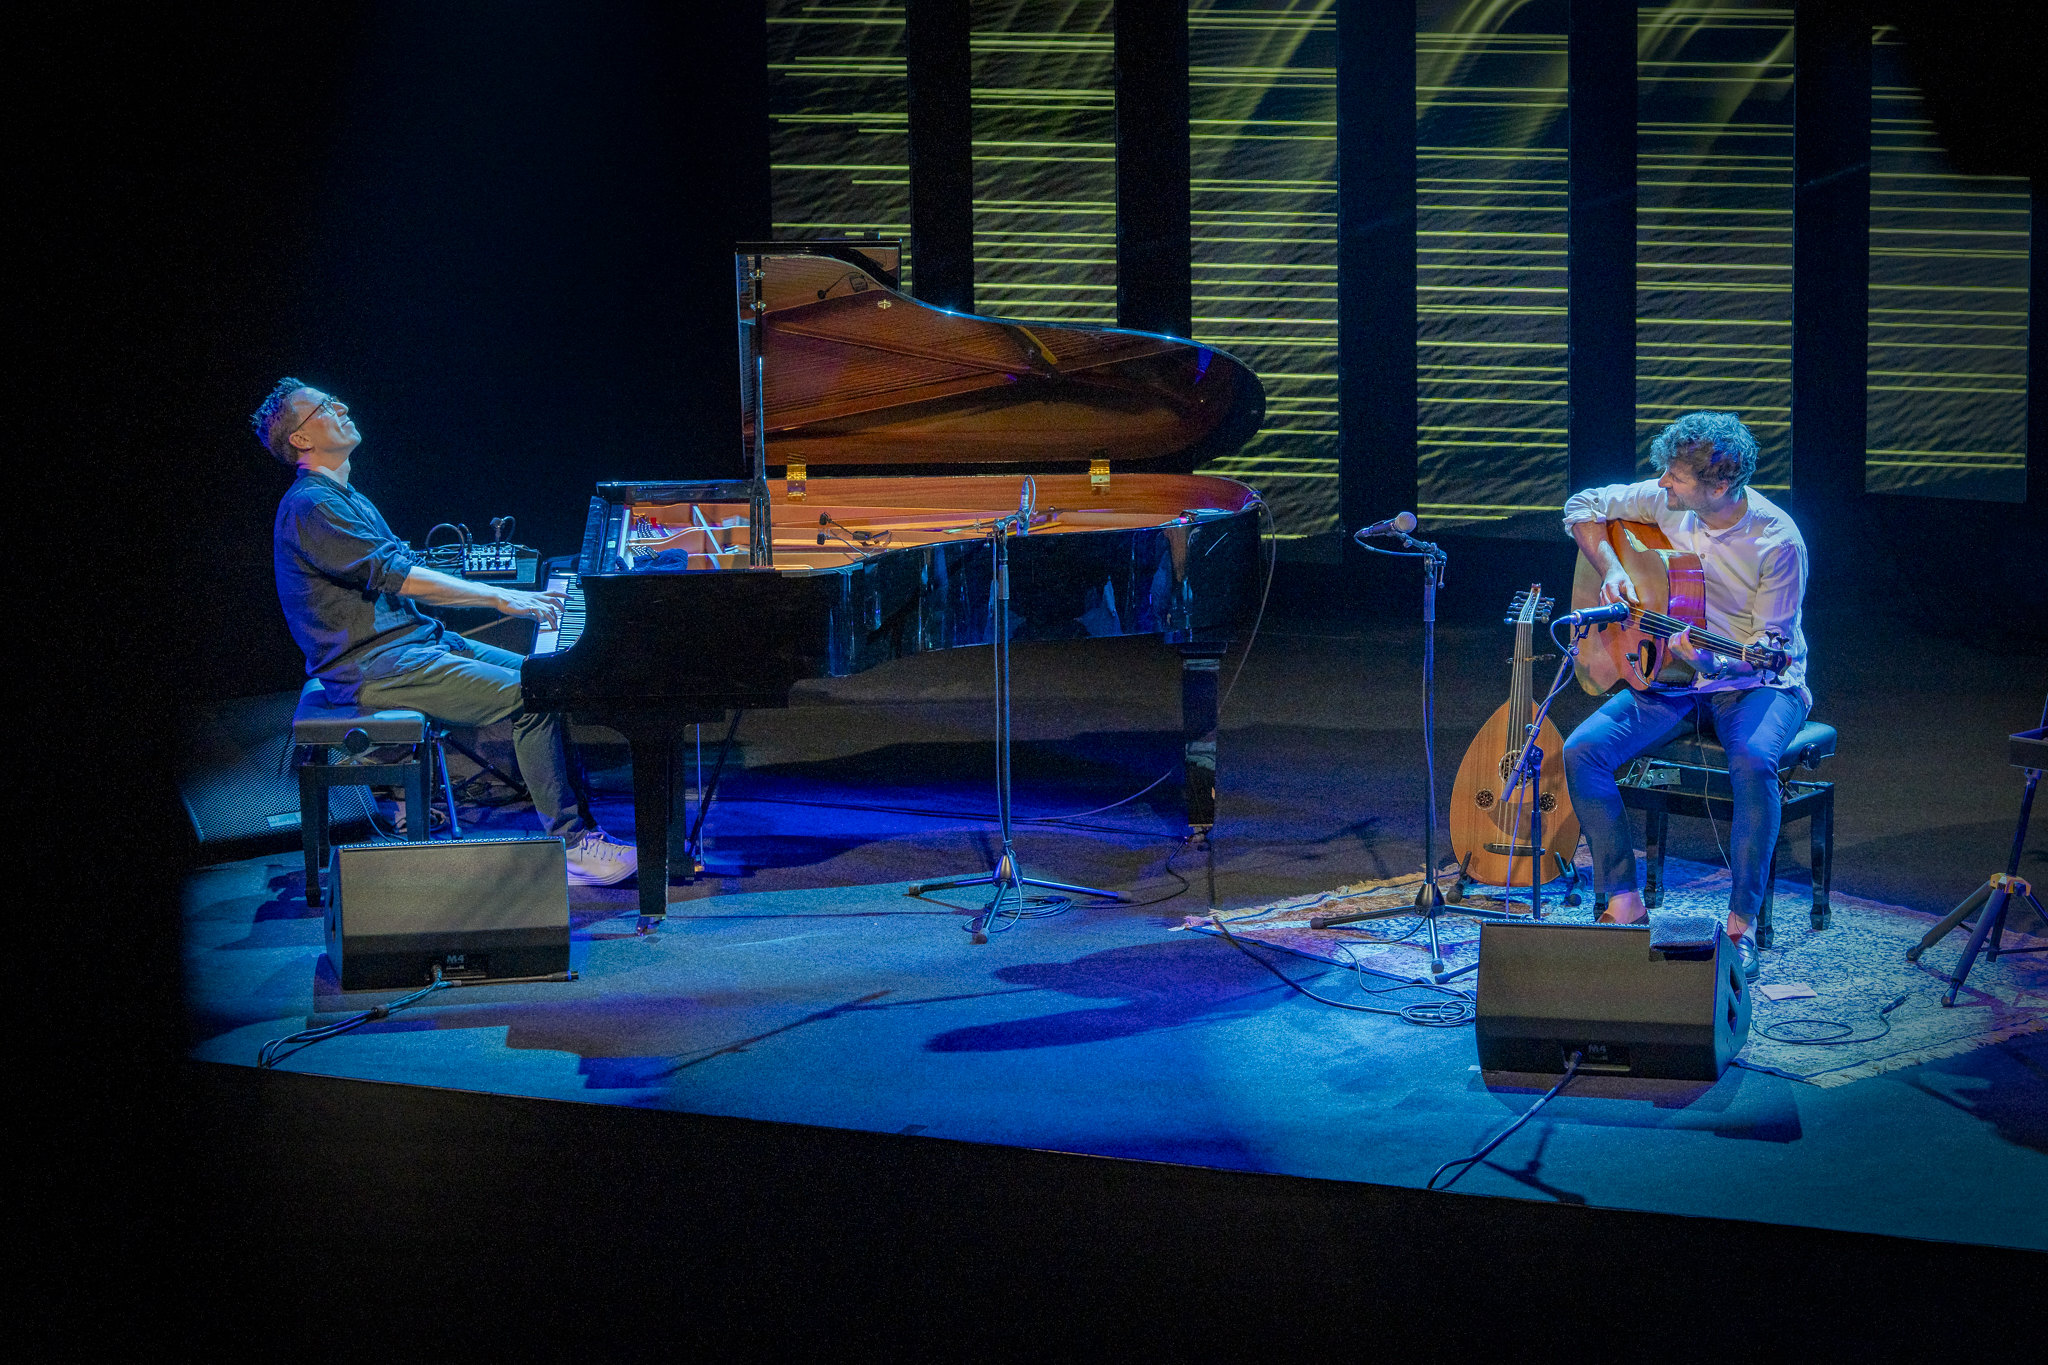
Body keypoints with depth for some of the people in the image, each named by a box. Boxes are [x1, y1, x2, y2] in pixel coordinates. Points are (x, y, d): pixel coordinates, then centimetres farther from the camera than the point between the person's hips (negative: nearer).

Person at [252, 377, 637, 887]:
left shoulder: (345, 498, 21)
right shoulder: (310, 506, -13)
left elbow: (402, 571, 20)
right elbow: (397, 575, -21)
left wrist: (516, 596, 11)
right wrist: (500, 599, -21)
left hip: (413, 639, 10)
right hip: (373, 667, -10)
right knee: (529, 698, -20)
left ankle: (577, 825, -3)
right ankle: (571, 845, -17)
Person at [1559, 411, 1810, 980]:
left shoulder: (1778, 543, -19)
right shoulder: (1664, 501, -5)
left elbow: (1770, 649, -16)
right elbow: (1582, 506, 10)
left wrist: (1715, 663, -36)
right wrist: (1611, 570, -6)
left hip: (1756, 683, -5)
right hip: (1670, 677, 5)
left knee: (1753, 762, -38)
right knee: (1582, 751, -19)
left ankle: (1742, 924, -28)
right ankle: (1624, 902, -12)